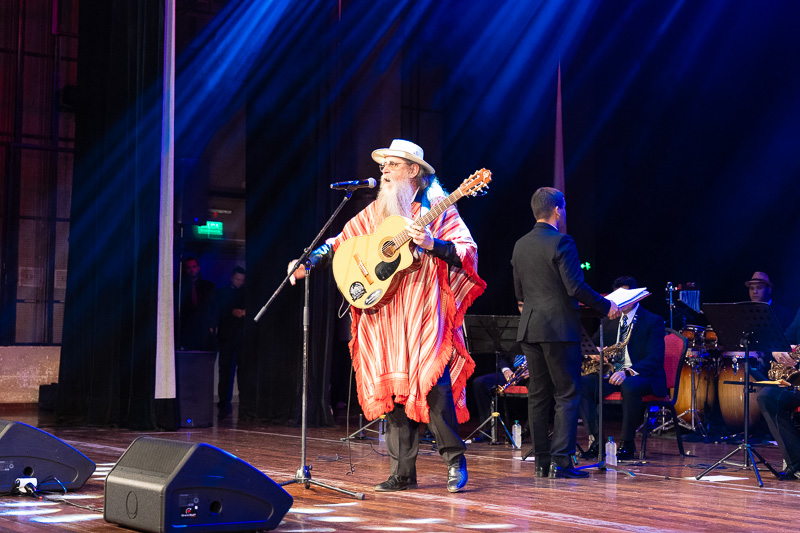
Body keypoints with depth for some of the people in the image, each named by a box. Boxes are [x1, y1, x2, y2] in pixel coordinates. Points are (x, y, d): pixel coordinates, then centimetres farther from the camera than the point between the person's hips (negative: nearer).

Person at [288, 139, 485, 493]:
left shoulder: (437, 208, 1)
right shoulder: (375, 212, 16)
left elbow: (468, 252, -7)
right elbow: (340, 244, 17)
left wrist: (432, 244, -22)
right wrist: (308, 262, 3)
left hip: (425, 315, -5)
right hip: (385, 316, 5)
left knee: (433, 385, -14)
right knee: (393, 389, 3)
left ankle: (454, 461, 1)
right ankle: (402, 472, 8)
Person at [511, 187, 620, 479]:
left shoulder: (520, 245, 10)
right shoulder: (561, 242, -11)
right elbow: (576, 287, -16)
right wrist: (606, 306, -5)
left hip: (529, 328, 7)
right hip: (559, 328, -7)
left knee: (538, 395, 9)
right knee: (567, 395, -1)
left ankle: (542, 461, 11)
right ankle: (561, 460, -6)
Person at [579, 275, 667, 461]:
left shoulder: (653, 321, -2)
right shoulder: (609, 321, 18)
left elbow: (655, 358, -13)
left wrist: (628, 372, -29)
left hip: (642, 376, -5)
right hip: (612, 374, 5)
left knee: (629, 386, -41)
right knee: (580, 384, -23)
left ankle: (627, 444, -26)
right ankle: (596, 440, -20)